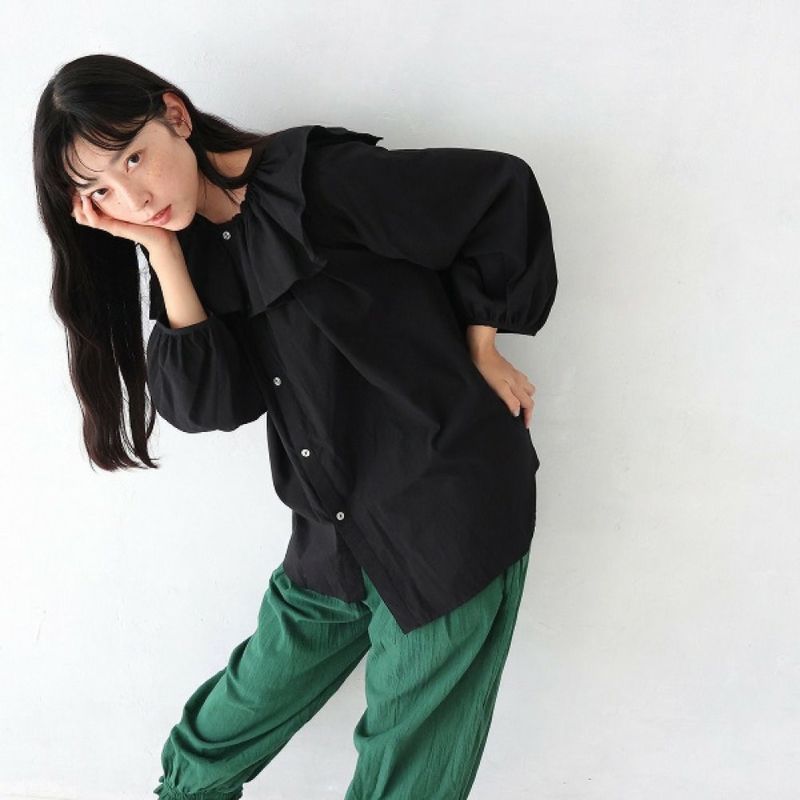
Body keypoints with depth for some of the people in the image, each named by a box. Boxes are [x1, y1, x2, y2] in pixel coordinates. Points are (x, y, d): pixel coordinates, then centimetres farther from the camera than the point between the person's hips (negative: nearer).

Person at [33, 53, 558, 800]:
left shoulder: (317, 183, -17)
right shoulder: (192, 249, 4)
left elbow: (500, 188, -14)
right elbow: (212, 401, -9)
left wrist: (480, 349, -7)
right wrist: (161, 251, -13)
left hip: (450, 519, -6)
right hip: (332, 539, 6)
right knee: (243, 714, 22)